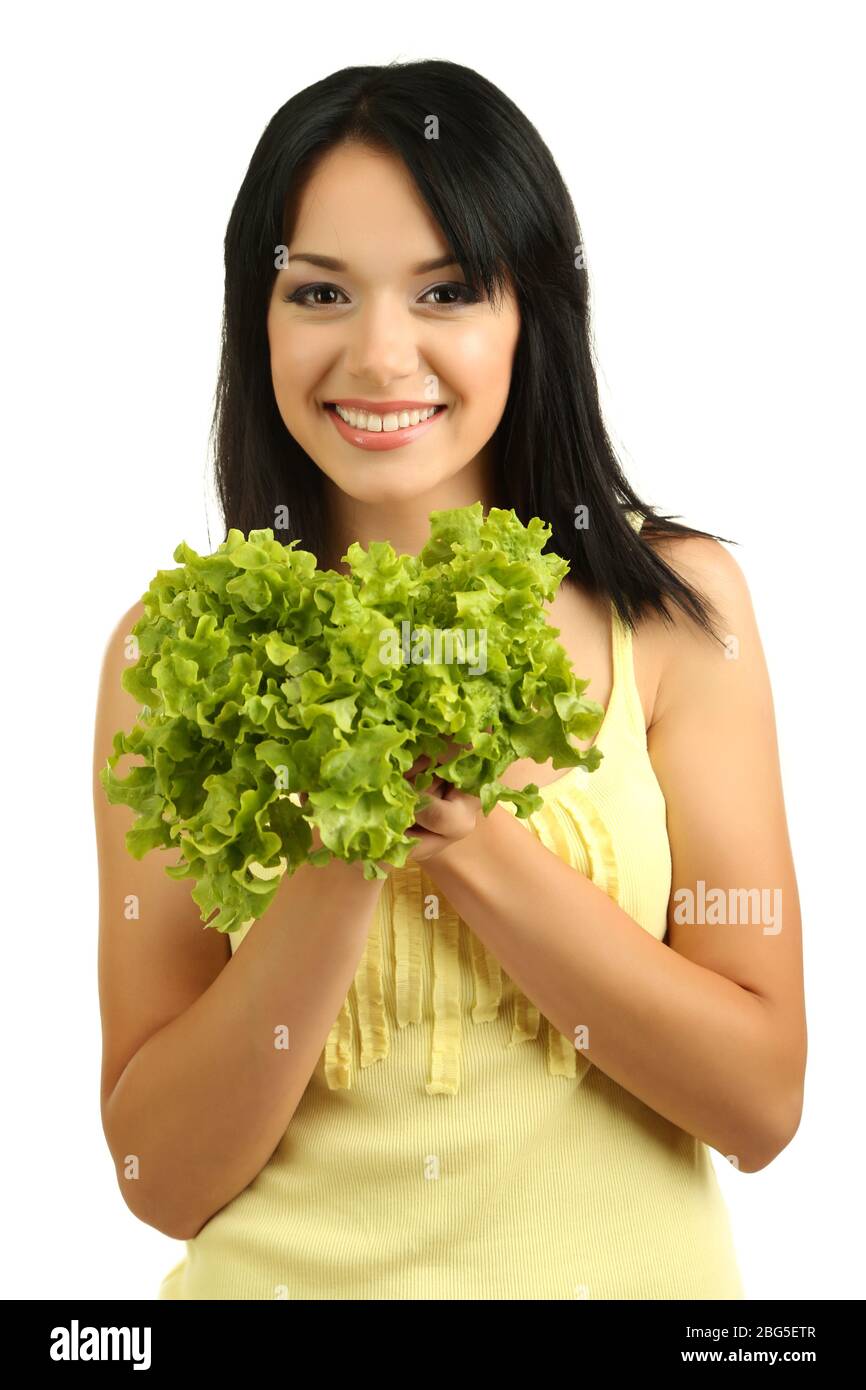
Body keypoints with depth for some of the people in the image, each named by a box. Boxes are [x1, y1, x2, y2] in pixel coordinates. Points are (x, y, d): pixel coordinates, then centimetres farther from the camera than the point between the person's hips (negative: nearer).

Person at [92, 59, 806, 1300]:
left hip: (625, 1264, 1)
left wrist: (468, 839, -24)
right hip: (283, 1270, 0)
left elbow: (762, 1102, -13)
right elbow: (163, 1180, -12)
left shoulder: (676, 603, -11)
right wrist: (338, 862, -26)